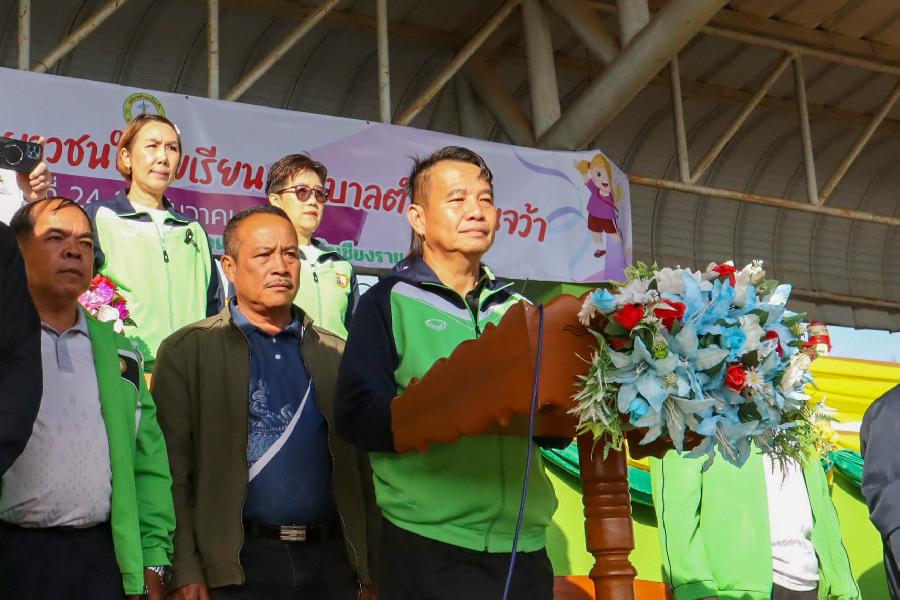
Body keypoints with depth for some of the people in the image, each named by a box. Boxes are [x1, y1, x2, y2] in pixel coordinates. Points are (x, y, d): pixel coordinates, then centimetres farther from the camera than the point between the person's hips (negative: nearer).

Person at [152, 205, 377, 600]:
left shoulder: (336, 354, 11)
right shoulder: (186, 350, 1)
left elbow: (362, 464, 10)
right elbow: (174, 469, -4)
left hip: (332, 561, 3)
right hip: (237, 564, -3)